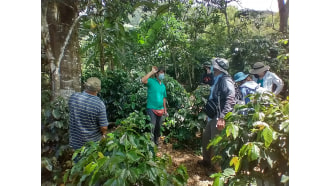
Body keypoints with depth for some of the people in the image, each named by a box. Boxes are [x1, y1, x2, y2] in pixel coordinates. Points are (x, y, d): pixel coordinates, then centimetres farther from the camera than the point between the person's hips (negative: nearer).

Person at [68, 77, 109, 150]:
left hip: (75, 139, 4)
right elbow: (104, 127, -21)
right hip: (92, 141, -3)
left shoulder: (73, 97, -13)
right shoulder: (99, 104, -26)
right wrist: (103, 133, 2)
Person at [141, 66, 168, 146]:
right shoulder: (151, 81, -5)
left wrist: (165, 109, 15)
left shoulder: (163, 85, 14)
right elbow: (143, 80, -27)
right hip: (151, 108, -6)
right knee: (152, 127, -5)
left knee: (158, 127, 17)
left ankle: (156, 141, 34)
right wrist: (152, 72, -20)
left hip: (160, 109, 7)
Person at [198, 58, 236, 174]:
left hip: (219, 118, -10)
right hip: (213, 116, 10)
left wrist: (222, 117, -34)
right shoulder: (217, 80, 14)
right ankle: (206, 160, 41)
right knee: (206, 138, 21)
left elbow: (230, 100, -27)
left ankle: (216, 168, 22)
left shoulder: (225, 81, -15)